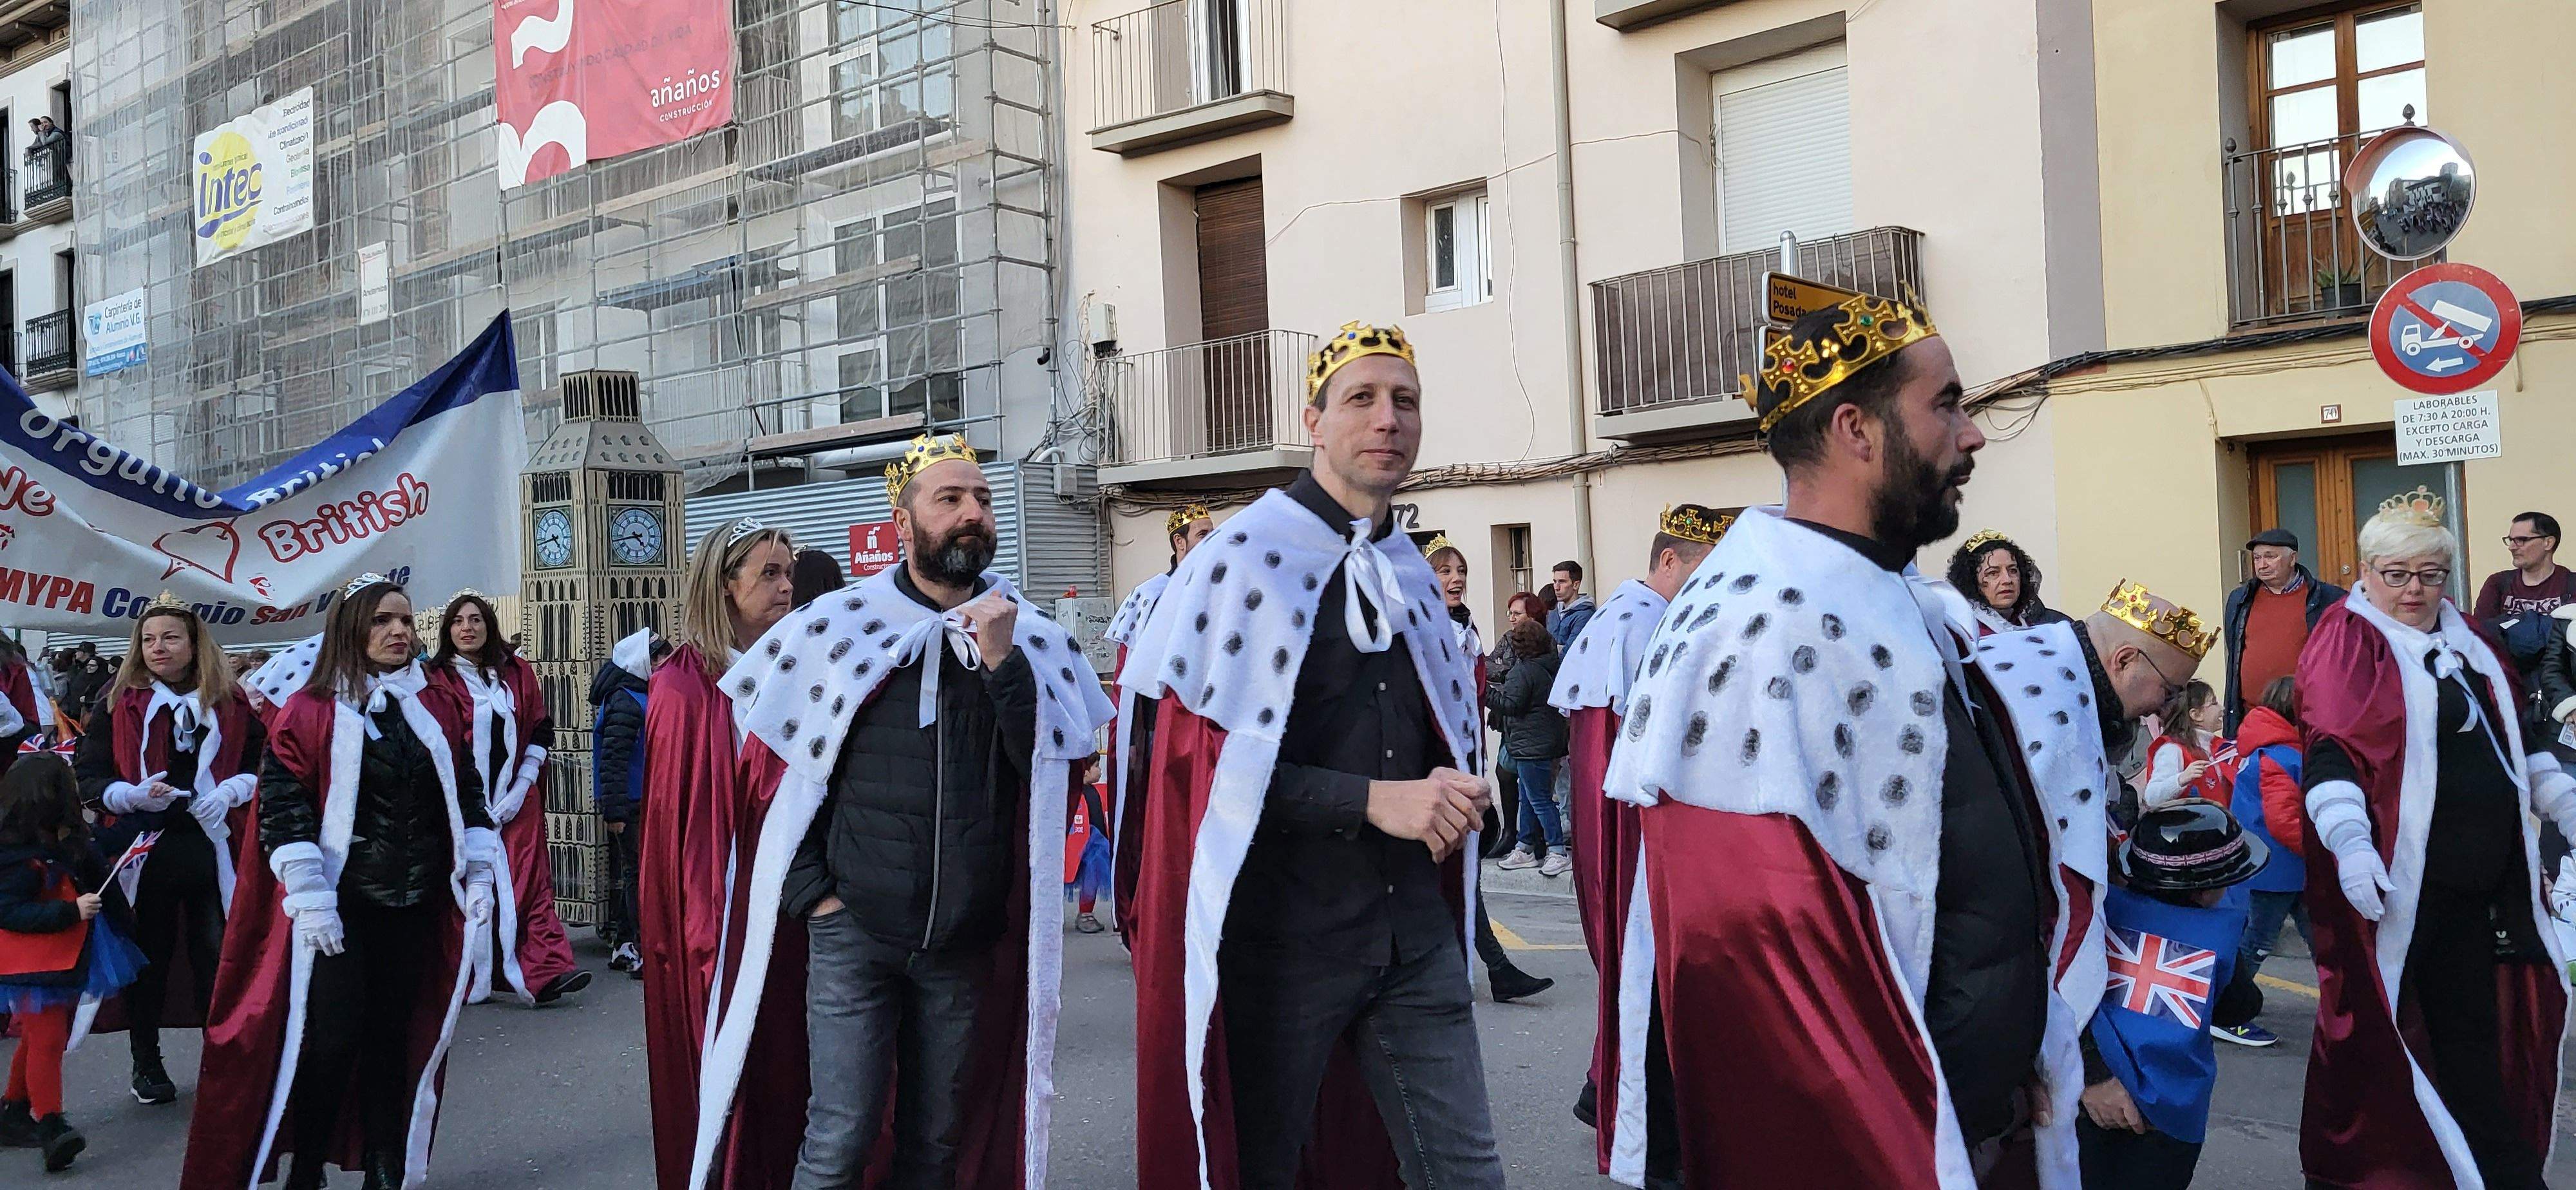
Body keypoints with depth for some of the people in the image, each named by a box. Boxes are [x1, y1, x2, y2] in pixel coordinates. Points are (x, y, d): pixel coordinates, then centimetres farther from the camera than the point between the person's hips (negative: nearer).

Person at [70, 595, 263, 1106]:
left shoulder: (230, 704, 5)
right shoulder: (118, 704, 1)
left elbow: (261, 764, 12)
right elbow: (88, 776, 1)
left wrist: (230, 791, -8)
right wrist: (133, 795, -18)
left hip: (214, 850, 1)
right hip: (145, 851, 0)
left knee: (217, 956, 1)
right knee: (149, 958, 9)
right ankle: (146, 1064, 24)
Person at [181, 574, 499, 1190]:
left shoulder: (442, 711, 8)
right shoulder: (309, 712, -6)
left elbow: (468, 797, 12)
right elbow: (282, 811, -10)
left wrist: (478, 875, 4)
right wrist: (309, 899, -16)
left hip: (416, 906, 4)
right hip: (338, 908, -4)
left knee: (395, 1036, 10)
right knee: (329, 1041, -3)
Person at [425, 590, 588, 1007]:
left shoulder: (518, 673, 9)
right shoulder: (437, 679, 2)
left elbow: (541, 732, 11)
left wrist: (520, 789, 0)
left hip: (516, 802, 2)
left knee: (530, 884, -5)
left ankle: (546, 971, -10)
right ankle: (470, 980, 6)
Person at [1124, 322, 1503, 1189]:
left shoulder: (1411, 573, 12)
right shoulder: (1248, 557, -9)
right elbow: (1193, 754, -15)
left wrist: (1448, 792, 2)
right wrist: (1371, 799, -19)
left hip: (1414, 928, 6)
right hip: (1285, 932, -5)